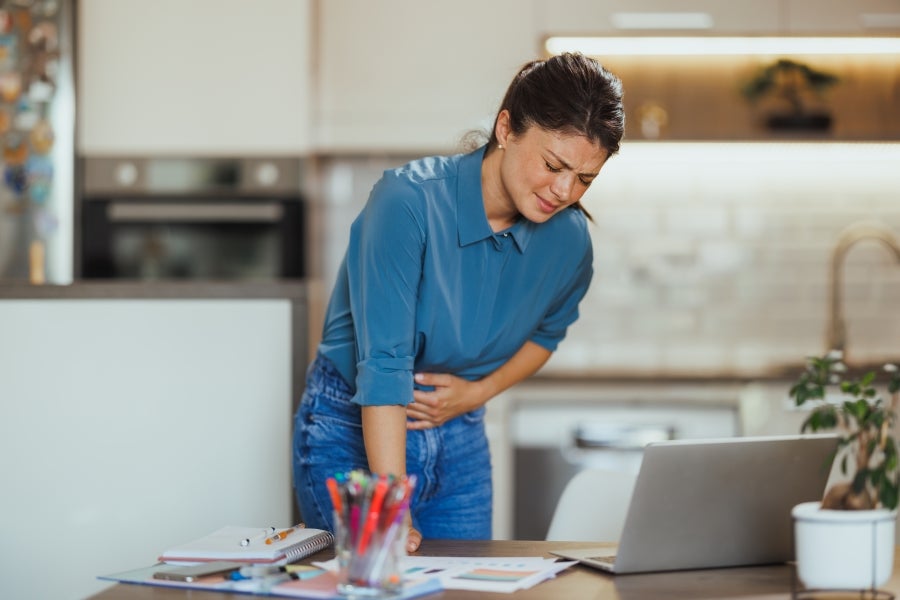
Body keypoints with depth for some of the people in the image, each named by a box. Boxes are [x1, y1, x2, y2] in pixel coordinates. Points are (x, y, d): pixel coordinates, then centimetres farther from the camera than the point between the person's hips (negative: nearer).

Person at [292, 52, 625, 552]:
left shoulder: (569, 240, -9)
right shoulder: (409, 201, -26)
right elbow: (383, 363, -31)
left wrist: (479, 391, -5)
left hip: (460, 443, 5)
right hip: (354, 432, -5)